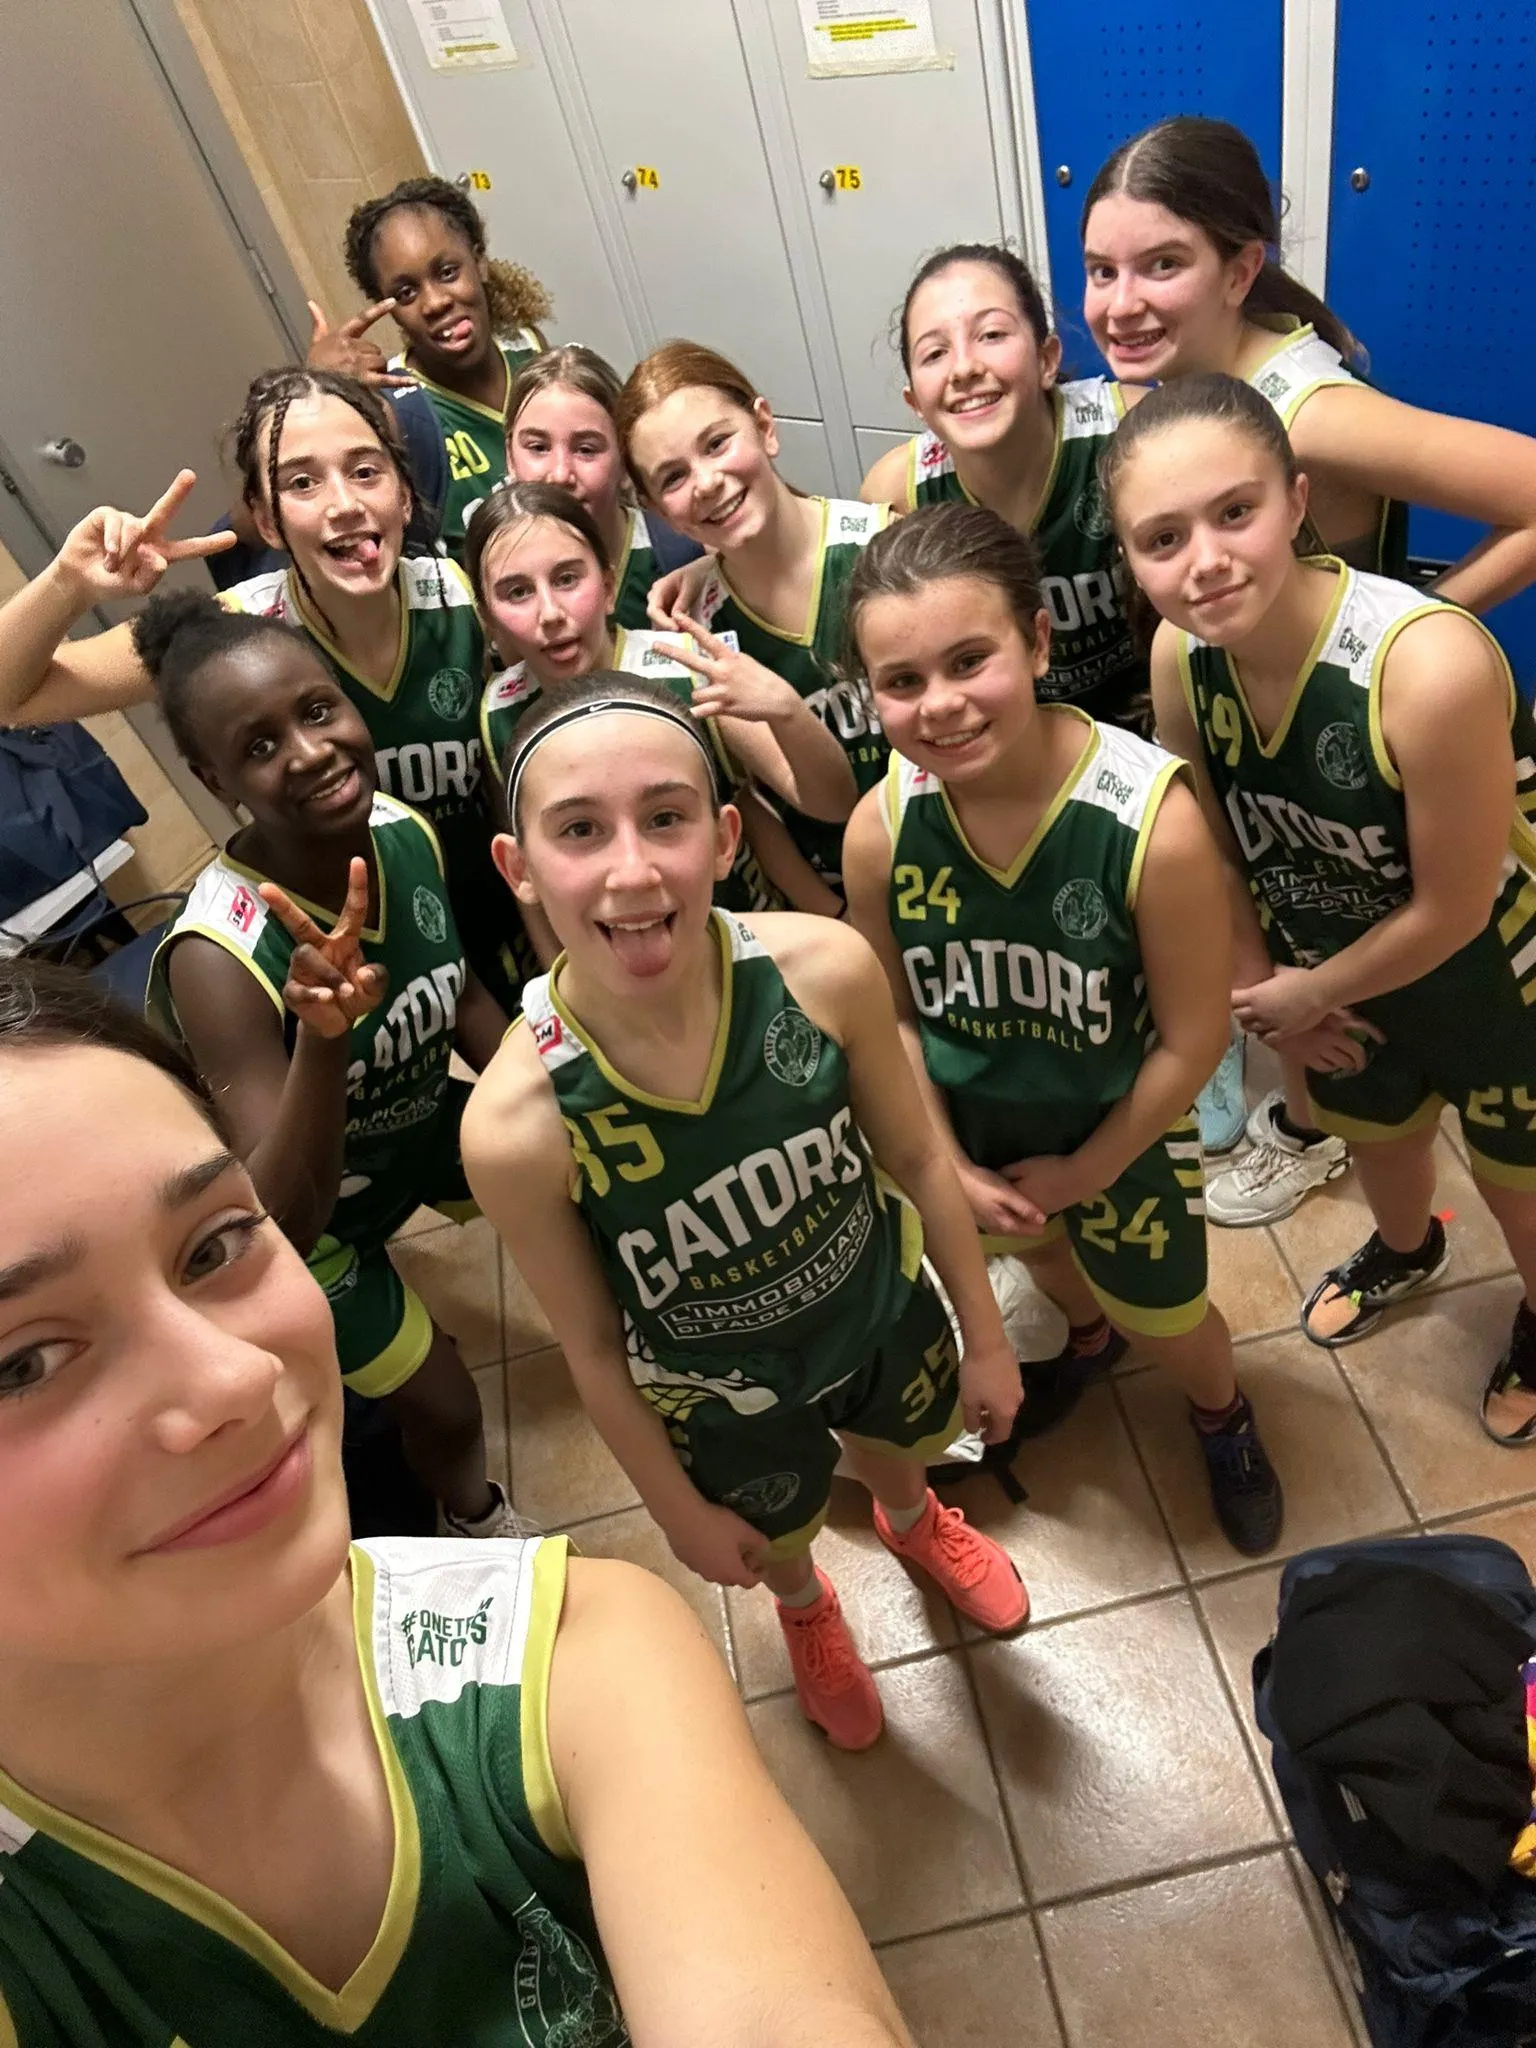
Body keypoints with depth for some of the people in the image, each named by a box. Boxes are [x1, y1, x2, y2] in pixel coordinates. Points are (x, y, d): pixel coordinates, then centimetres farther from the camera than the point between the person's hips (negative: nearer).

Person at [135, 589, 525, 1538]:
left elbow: (463, 995, -2)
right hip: (314, 1209, -5)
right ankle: (478, 1519, 43)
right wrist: (322, 1038, -57)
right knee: (446, 1406, 6)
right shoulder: (219, 958, -39)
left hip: (415, 1122, 5)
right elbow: (283, 1220, -43)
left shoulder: (406, 833, -22)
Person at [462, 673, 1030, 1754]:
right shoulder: (518, 1123, -36)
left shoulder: (827, 969, -33)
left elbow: (917, 1158, -13)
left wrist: (987, 1338, -1)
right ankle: (808, 1608, 71)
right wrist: (680, 1511, -3)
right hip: (721, 1398, -1)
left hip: (887, 1309, 2)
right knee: (777, 1535, 31)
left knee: (901, 1447, 35)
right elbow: (594, 1348, -18)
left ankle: (915, 1522, 75)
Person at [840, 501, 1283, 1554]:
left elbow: (1191, 1039, -21)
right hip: (972, 1122, 3)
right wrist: (949, 1165, -5)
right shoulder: (881, 827, -25)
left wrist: (1085, 1170, -11)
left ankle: (1224, 1417, 58)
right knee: (1034, 1247, 32)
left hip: (1120, 1130, -3)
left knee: (1165, 1315, 20)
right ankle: (1089, 1335, 70)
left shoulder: (1154, 820, -35)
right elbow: (894, 1014, -8)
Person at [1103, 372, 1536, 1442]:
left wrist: (1307, 992, -14)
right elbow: (1217, 849, -5)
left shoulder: (1429, 665, -39)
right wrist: (1259, 984, -2)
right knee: (1372, 1127, 31)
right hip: (1338, 965, 5)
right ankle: (1406, 1248, 66)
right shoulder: (1181, 655, -22)